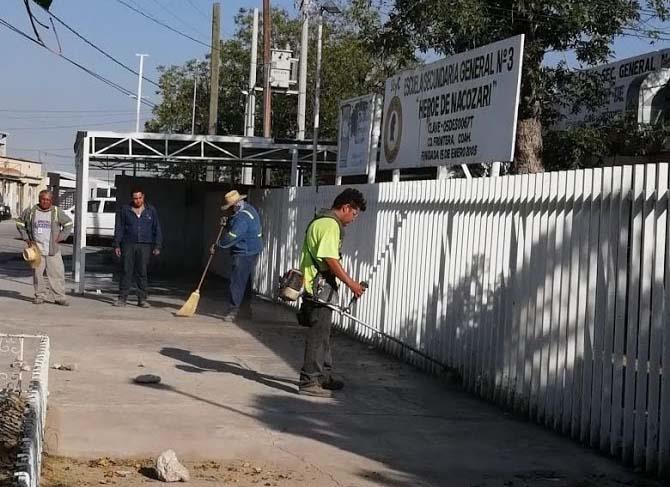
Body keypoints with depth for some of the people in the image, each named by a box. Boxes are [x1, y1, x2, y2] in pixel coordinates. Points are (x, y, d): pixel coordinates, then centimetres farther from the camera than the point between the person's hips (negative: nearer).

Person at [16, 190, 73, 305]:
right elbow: (20, 223, 16)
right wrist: (26, 238, 8)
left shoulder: (57, 212, 0)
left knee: (57, 273, -3)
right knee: (37, 273, 3)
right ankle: (40, 296, 15)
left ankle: (59, 297, 2)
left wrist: (61, 237, 2)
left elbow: (69, 224, 10)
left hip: (53, 249, -1)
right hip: (36, 248, 1)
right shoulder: (31, 211, 2)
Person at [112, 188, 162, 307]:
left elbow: (157, 229, 9)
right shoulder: (124, 210, 7)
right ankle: (122, 298, 3)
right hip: (128, 244, 0)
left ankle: (142, 299, 5)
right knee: (126, 271, -1)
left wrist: (157, 246, 2)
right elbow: (119, 228, 7)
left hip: (145, 245, 0)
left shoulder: (151, 211, 9)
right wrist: (117, 245, 0)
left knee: (142, 273, 0)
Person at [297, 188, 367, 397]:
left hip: (314, 286, 11)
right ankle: (309, 381, -3)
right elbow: (331, 260, -22)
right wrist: (351, 283, -15)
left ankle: (324, 376, 29)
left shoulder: (320, 221, 17)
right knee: (318, 335, -6)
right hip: (320, 288, -11)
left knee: (322, 333, 19)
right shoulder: (331, 225, -16)